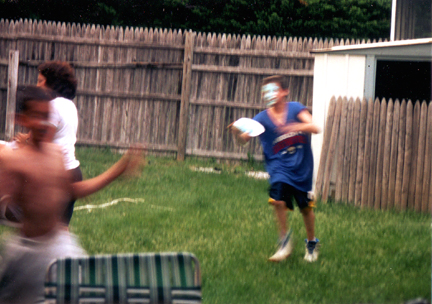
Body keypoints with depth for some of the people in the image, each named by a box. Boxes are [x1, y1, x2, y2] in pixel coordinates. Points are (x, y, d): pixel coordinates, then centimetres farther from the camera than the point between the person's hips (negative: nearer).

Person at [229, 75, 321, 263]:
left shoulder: (295, 109, -7)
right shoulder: (262, 118, -6)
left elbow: (314, 128, -18)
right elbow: (244, 139, -16)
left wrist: (296, 127, -37)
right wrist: (237, 133, -39)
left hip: (301, 167, 0)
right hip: (279, 166, 0)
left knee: (306, 207, 8)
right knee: (278, 200, -21)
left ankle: (311, 243, 33)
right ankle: (285, 241, 1)